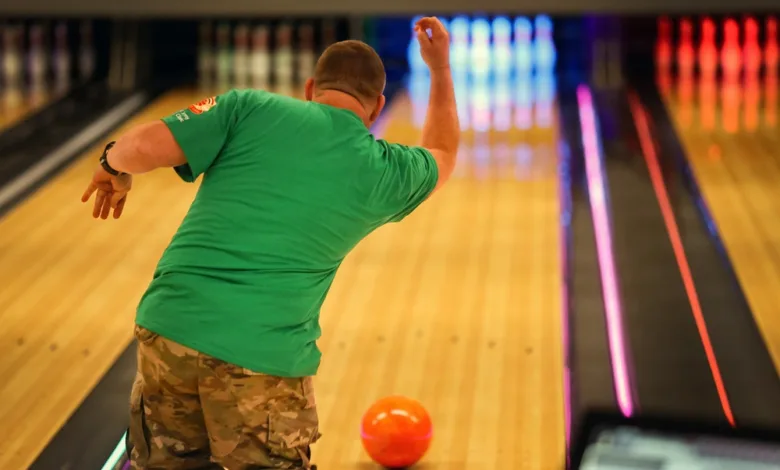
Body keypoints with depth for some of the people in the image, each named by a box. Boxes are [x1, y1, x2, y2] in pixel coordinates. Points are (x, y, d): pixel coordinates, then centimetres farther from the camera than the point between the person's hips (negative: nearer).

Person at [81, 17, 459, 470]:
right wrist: (441, 66, 42)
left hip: (169, 328, 2)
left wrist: (115, 167, 19)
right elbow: (442, 155, 31)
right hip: (264, 356, -1)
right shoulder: (382, 172, 8)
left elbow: (144, 147, -4)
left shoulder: (252, 108, 3)